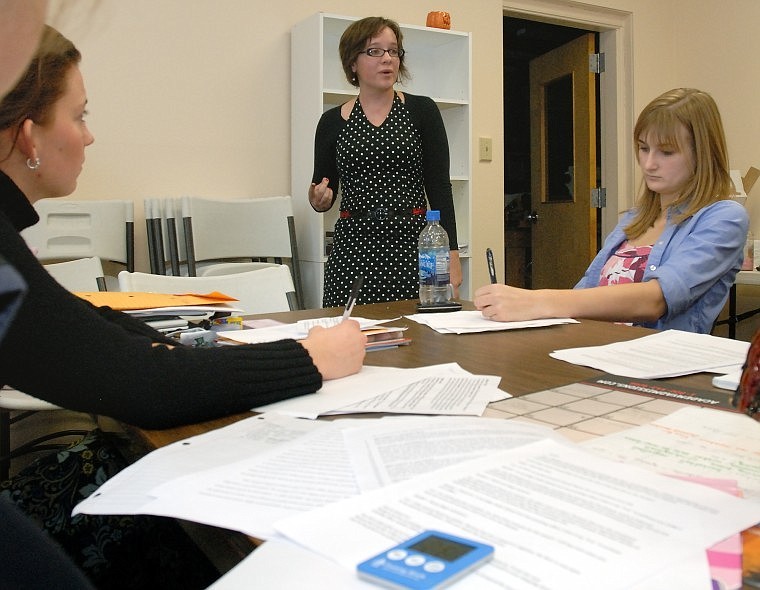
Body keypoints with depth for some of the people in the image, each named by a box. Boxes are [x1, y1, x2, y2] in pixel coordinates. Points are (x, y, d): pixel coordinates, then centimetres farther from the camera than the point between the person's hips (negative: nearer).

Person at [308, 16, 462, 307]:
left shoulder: (422, 111, 3)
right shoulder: (332, 122, 7)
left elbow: (439, 186, 0)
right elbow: (324, 194, 13)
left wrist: (451, 252, -7)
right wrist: (318, 201, -11)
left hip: (412, 243, -1)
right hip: (353, 249, 1)